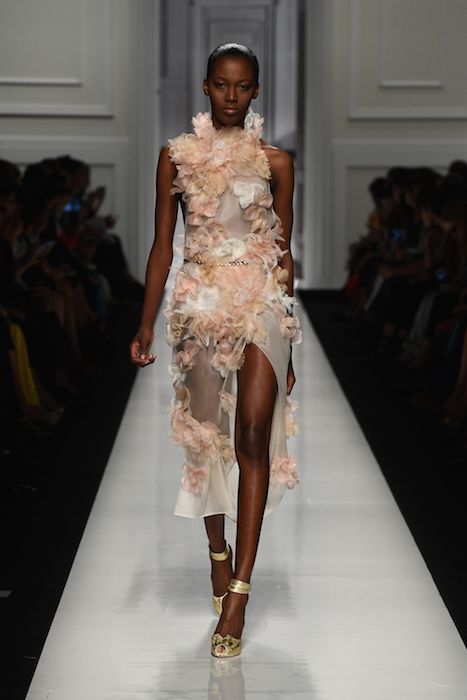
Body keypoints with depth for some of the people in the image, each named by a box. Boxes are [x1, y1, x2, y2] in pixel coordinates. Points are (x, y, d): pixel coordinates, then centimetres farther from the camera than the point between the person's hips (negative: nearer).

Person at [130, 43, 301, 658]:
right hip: (200, 302, 2)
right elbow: (162, 245, 9)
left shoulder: (274, 162, 7)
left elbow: (284, 252, 12)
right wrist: (146, 326, 3)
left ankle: (238, 590, -18)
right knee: (205, 437, 7)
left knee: (252, 434, -16)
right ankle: (218, 550, 31)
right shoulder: (177, 157, 8)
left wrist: (289, 336, 12)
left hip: (263, 303, -1)